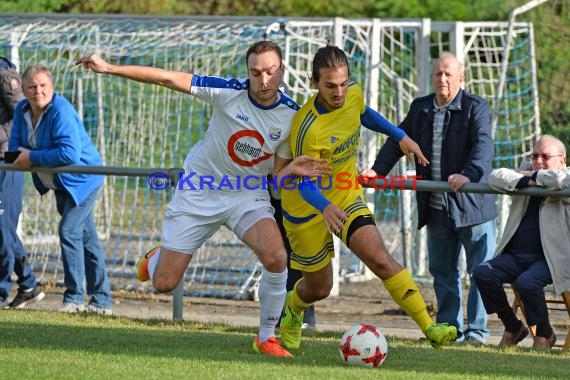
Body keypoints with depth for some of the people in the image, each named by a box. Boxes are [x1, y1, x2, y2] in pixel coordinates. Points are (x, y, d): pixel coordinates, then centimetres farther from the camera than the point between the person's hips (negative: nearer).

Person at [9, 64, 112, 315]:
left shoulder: (61, 111, -28)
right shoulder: (22, 110, -3)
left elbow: (70, 154, -37)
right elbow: (15, 146, 4)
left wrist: (33, 157, -30)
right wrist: (21, 156, -20)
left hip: (82, 180, -8)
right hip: (60, 185, 8)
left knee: (69, 232, -18)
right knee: (86, 238, 12)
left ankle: (74, 299, -12)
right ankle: (101, 301, 17)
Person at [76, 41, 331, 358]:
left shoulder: (292, 115, -13)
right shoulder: (229, 92, -19)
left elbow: (277, 172, -2)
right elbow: (167, 78, -17)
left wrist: (293, 170, -26)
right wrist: (110, 68, -21)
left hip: (249, 194, 1)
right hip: (200, 192, -1)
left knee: (276, 258, -29)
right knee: (164, 284, 0)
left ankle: (266, 337, -7)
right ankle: (156, 259, 41)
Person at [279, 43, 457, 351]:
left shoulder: (353, 94, -11)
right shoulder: (308, 129, -32)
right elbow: (305, 183, -26)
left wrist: (401, 136, 17)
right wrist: (325, 208, -45)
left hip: (346, 197, 4)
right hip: (307, 207, -4)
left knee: (380, 258, -18)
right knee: (319, 287, 9)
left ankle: (429, 328, -24)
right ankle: (293, 309, 46)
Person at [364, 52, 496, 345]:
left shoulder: (475, 108, -7)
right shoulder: (420, 108, 11)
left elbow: (483, 146, -20)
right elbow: (398, 140, 13)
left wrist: (468, 175, -38)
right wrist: (377, 169, -3)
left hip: (472, 203, -5)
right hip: (437, 207, 6)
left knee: (480, 270, -2)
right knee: (442, 270, 11)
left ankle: (476, 329, 5)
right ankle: (450, 328, 19)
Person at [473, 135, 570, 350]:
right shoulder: (526, 171, 19)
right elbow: (496, 178, 3)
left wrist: (534, 178, -7)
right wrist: (525, 181, -11)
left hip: (550, 258, -6)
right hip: (515, 255, 6)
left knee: (527, 283, -33)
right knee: (482, 273, -18)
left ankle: (545, 334, -6)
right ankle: (513, 328, 0)